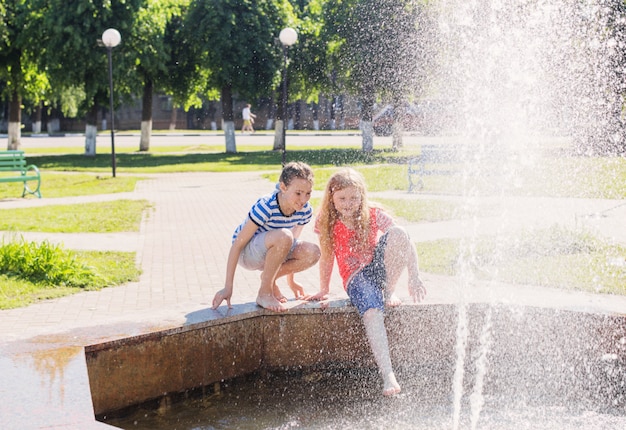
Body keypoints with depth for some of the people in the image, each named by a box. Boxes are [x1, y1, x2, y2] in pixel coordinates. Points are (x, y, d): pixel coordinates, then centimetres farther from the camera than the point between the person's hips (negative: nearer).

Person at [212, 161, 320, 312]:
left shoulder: (305, 211, -13)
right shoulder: (266, 207, -31)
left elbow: (293, 240, 7)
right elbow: (237, 244, -27)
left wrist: (290, 280, 14)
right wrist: (228, 288, -28)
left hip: (271, 250, 6)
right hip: (246, 253, -6)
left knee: (313, 252, -21)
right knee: (283, 236, -38)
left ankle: (269, 278, 0)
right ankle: (264, 293, -22)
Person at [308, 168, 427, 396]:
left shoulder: (374, 215, -6)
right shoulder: (327, 223, -3)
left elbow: (407, 244, -10)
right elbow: (327, 258, 9)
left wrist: (414, 277, -21)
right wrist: (324, 290, 12)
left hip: (380, 267, 1)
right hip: (355, 278, -1)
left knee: (397, 232, -29)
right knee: (371, 313, -35)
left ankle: (389, 292, -12)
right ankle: (388, 375, -44)